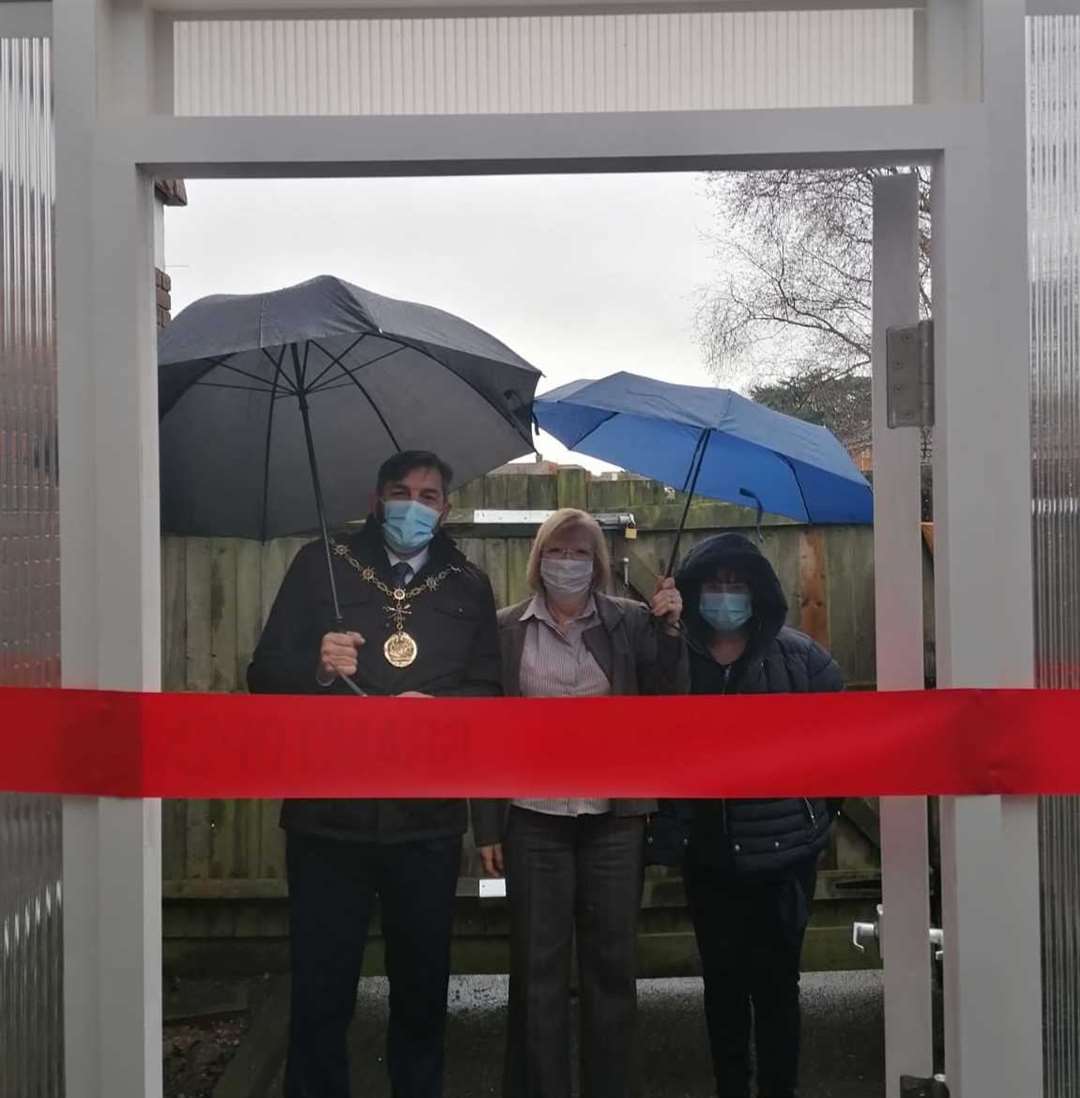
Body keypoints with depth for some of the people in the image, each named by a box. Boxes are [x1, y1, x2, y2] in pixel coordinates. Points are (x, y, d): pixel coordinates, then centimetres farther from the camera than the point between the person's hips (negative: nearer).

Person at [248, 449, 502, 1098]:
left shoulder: (469, 586, 9)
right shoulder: (321, 567, 5)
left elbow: (488, 692, 4)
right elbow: (266, 674, 0)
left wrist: (438, 707, -16)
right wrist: (317, 669, -20)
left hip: (428, 822, 1)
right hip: (328, 818, -1)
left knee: (423, 987, 12)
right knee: (321, 990, 4)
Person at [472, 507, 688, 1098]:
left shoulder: (632, 621, 1)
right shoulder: (505, 629, 2)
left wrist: (670, 632, -14)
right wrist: (487, 825, 0)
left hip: (614, 817, 1)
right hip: (534, 818, 0)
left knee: (613, 961, 9)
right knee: (538, 966, 6)